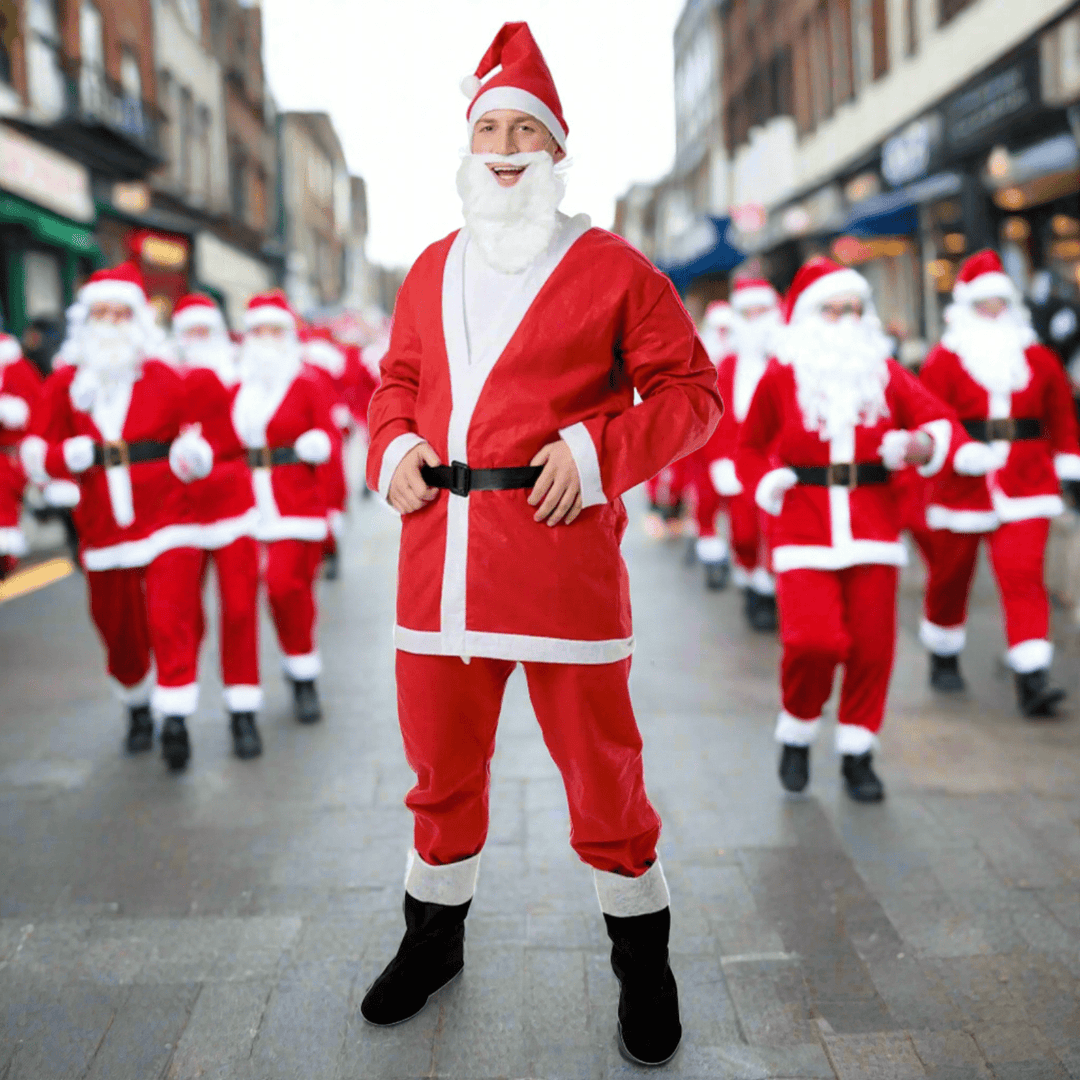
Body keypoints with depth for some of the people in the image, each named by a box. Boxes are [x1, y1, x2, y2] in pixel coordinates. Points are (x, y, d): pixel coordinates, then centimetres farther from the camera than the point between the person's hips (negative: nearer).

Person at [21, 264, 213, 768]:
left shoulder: (164, 378, -1)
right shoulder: (63, 384, 3)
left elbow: (192, 436, 7)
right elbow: (36, 456, 3)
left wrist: (193, 456, -16)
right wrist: (76, 455, -17)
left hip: (164, 518, -2)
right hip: (103, 528, 3)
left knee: (170, 616, -15)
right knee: (118, 627, 13)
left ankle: (175, 719, -7)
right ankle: (137, 707, 37)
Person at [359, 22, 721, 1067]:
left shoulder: (611, 267, 1)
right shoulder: (431, 270, 15)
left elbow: (691, 392, 1)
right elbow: (397, 381, 25)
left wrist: (598, 451, -13)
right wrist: (393, 449, 4)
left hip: (562, 551, -4)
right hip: (438, 551, 5)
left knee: (599, 765, 4)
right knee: (440, 762, 15)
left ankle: (642, 961, 25)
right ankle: (434, 936, 37)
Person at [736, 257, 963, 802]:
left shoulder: (886, 373, 9)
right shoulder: (780, 376, 4)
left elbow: (942, 422, 3)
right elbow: (750, 447, 13)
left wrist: (923, 444, -20)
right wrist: (766, 485, -6)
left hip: (873, 529, 3)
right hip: (804, 528, -2)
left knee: (872, 645, 2)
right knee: (813, 640, -16)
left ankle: (857, 755, 21)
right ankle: (796, 735, 13)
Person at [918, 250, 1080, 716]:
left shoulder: (1038, 358, 7)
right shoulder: (944, 360, -2)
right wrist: (960, 452, -24)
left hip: (1025, 488, 1)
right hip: (961, 486, -1)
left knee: (1024, 576, -11)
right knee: (950, 577, 12)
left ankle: (1032, 680, -12)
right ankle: (943, 659, 35)